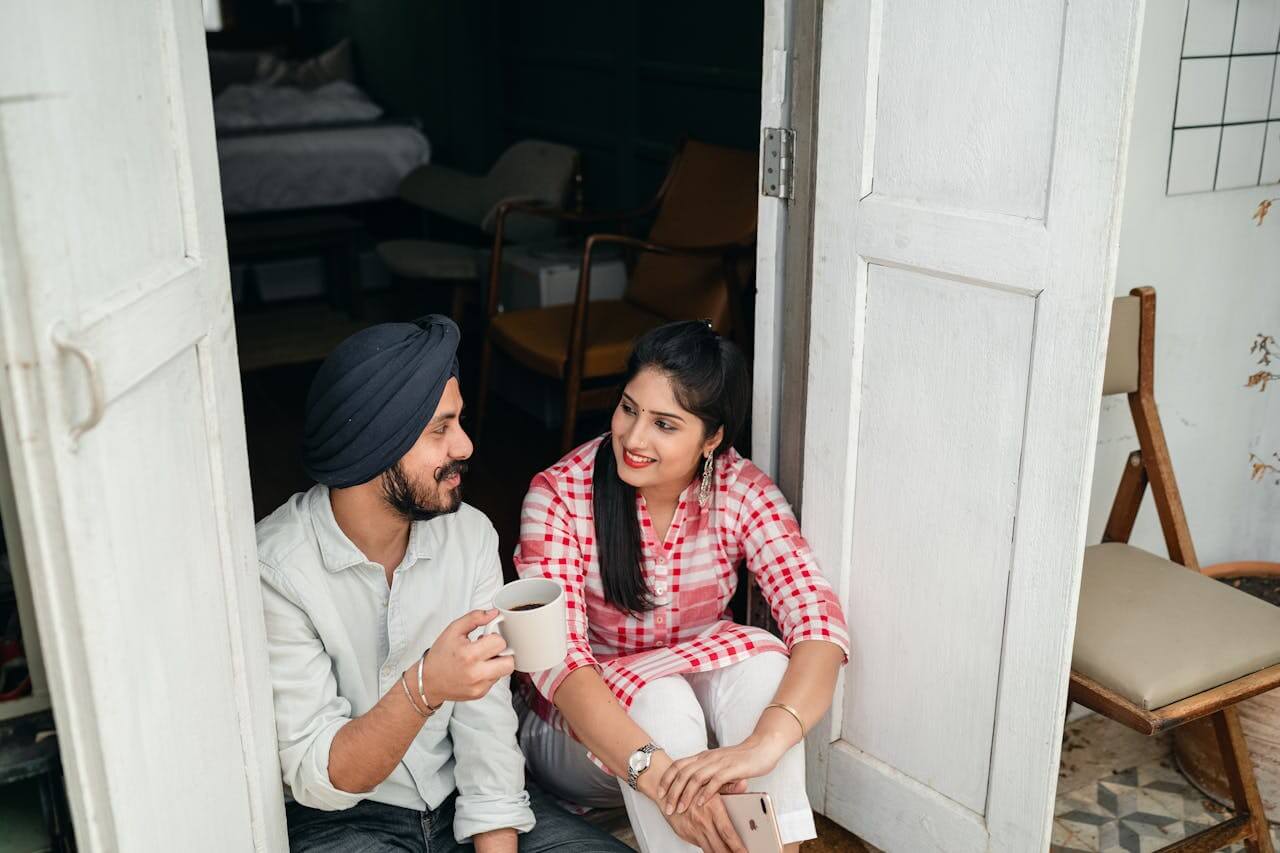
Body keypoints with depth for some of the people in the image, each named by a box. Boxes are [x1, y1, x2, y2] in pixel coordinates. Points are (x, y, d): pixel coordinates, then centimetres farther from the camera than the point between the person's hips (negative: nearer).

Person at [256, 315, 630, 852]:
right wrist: (424, 688, -40)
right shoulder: (275, 570, -21)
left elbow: (486, 721, -7)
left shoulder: (471, 535, -6)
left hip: (460, 799, 5)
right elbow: (316, 780, -22)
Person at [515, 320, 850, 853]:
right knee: (659, 701, -34)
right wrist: (659, 775, -46)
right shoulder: (558, 498, -21)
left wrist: (764, 743, -46)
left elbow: (819, 620, -26)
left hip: (698, 691, 2)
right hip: (581, 724, -2)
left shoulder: (741, 492, -15)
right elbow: (558, 659, -30)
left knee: (759, 658, -29)